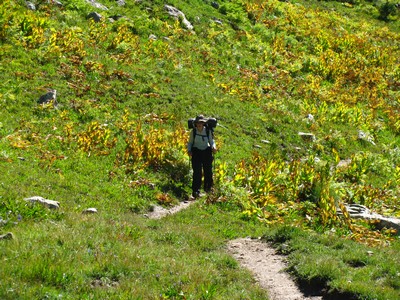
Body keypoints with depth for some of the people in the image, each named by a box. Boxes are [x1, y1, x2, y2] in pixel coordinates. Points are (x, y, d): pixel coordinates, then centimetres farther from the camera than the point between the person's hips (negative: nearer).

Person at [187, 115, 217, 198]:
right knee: (197, 170, -14)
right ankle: (195, 191, -15)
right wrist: (189, 150, -6)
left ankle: (208, 187, 16)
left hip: (206, 151, 2)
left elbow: (211, 141, 13)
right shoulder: (193, 132, 0)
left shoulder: (208, 131, 2)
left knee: (208, 169, -7)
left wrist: (214, 147, -7)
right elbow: (190, 142, 11)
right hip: (196, 151, -1)